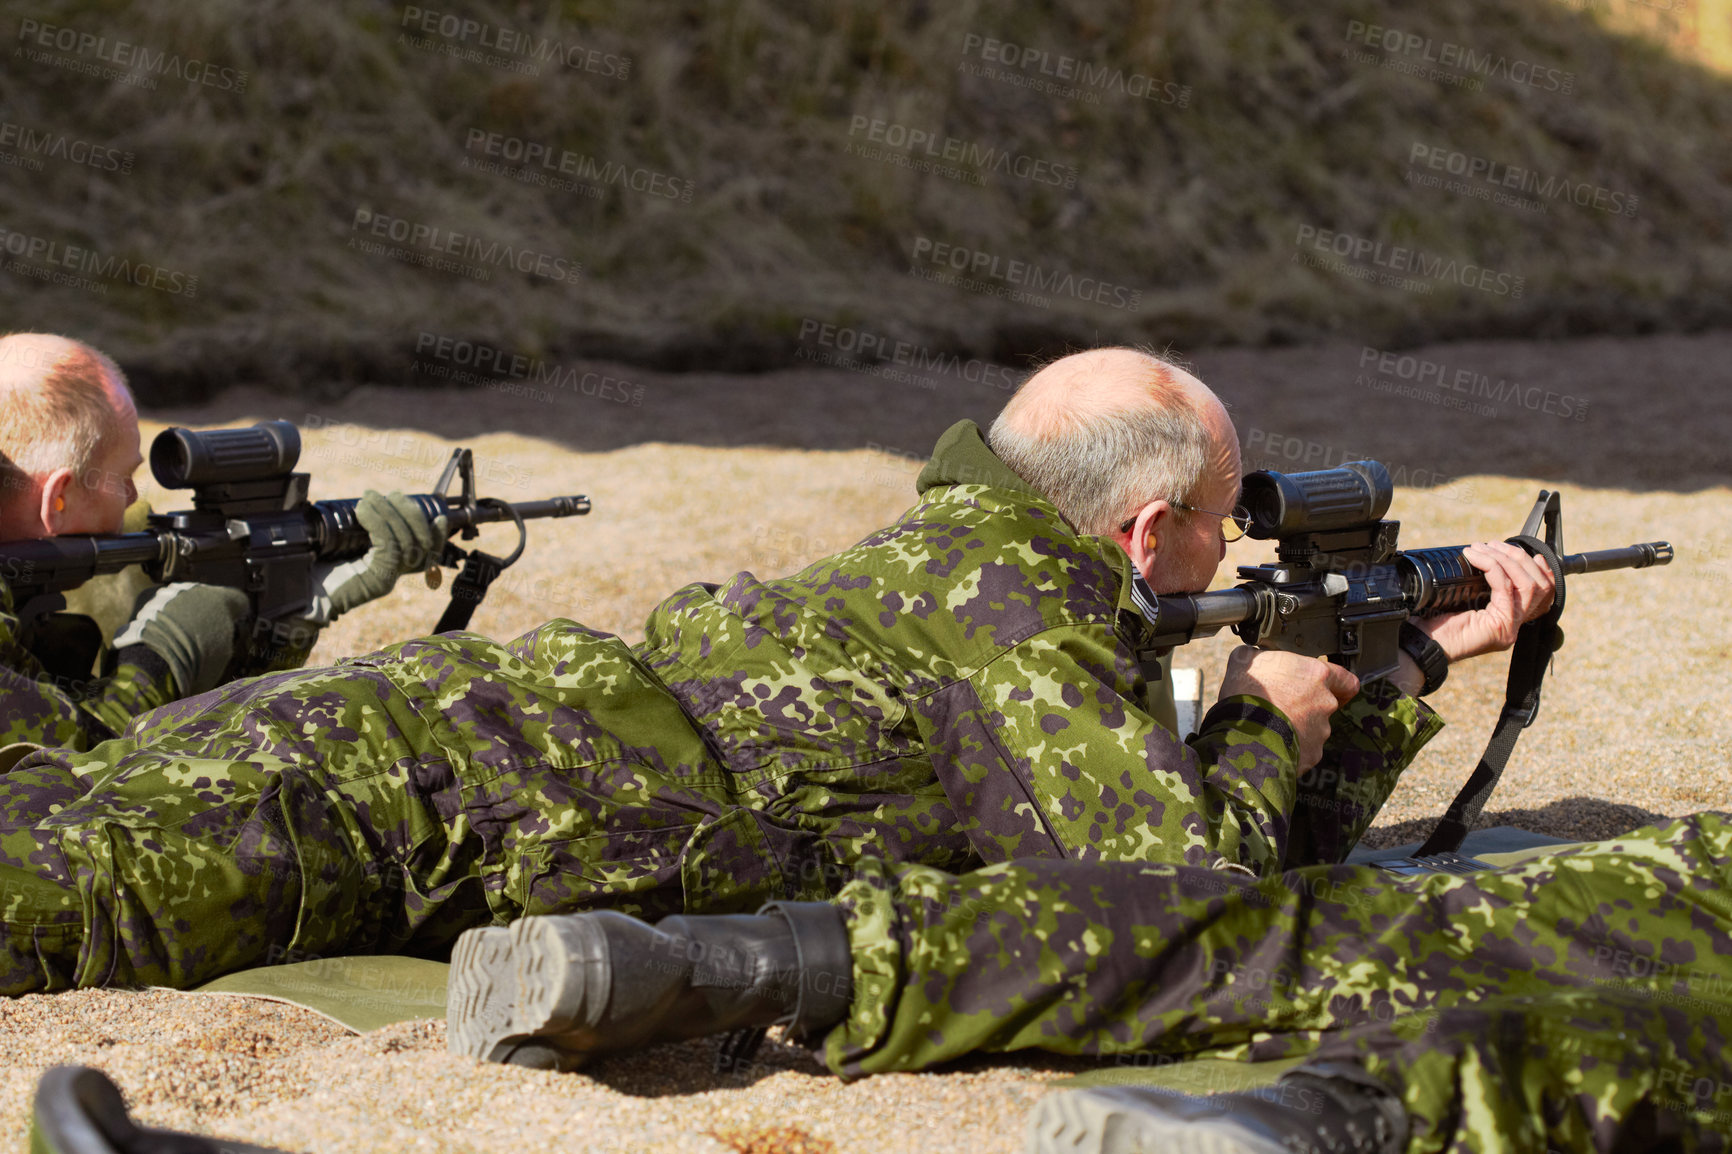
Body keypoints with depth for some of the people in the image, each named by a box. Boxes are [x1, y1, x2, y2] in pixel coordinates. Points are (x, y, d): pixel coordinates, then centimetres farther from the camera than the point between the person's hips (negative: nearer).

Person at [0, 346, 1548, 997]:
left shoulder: (969, 571, 20)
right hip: (381, 782, -8)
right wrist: (1266, 721, 4)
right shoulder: (1012, 593, -9)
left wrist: (1427, 654, 25)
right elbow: (1194, 883, -14)